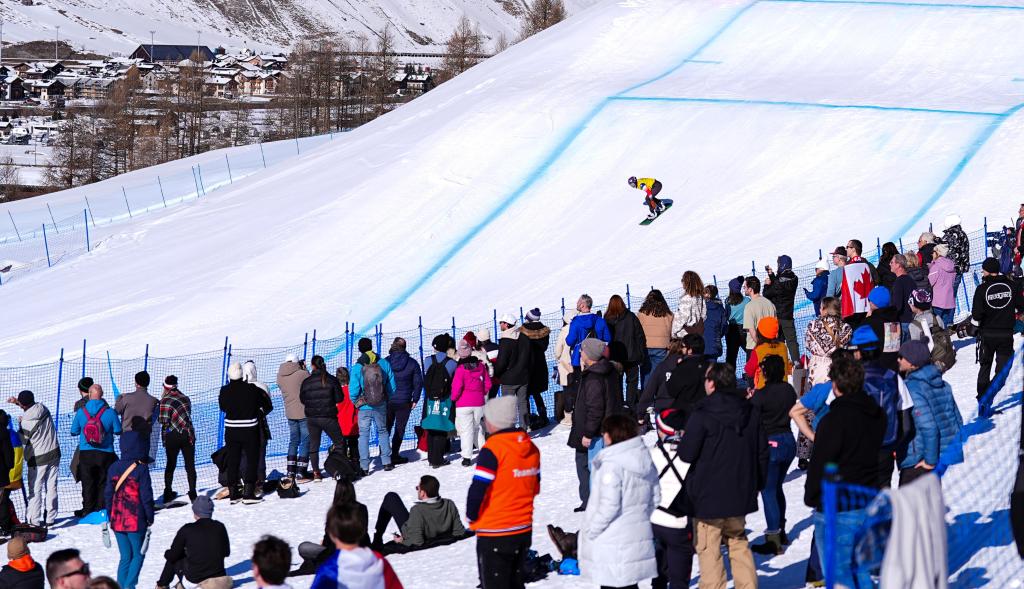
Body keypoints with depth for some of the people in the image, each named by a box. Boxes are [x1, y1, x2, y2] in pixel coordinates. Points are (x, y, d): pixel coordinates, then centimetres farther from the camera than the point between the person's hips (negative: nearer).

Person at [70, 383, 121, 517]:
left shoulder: (81, 412, -5)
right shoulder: (109, 412, -9)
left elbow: (74, 431, 3)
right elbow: (118, 431, -2)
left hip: (85, 454, 1)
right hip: (105, 454, -1)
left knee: (87, 483, 9)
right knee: (103, 483, 10)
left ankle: (88, 509, 8)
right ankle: (101, 509, 10)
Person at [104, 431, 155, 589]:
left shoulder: (114, 468, 4)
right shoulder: (141, 469, -11)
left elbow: (108, 494, 9)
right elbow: (146, 496, -10)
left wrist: (110, 516, 18)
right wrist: (150, 517, 0)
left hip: (117, 521, 5)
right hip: (136, 521, -5)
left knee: (125, 557, 14)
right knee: (138, 555, 7)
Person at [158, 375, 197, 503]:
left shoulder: (165, 400, -9)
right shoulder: (185, 398, 8)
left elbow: (164, 422, -11)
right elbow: (187, 415, 9)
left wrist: (164, 438, 4)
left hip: (173, 436, -3)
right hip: (188, 435, 3)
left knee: (170, 465, 11)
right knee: (190, 465, 8)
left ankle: (168, 493, 12)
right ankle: (192, 494, 4)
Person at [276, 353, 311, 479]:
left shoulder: (280, 377, 0)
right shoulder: (302, 374, -15)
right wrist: (305, 369, 7)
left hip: (290, 414, 5)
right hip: (304, 412, -5)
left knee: (293, 440, 17)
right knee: (305, 441, 2)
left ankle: (290, 470, 13)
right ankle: (301, 471, -4)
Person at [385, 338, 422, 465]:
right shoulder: (412, 363, -3)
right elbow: (418, 382, -1)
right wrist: (415, 399, 7)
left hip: (387, 401, 1)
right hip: (404, 402, -1)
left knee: (386, 427, 15)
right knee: (400, 428, 6)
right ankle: (395, 455, 4)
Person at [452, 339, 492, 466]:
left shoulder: (461, 368, -15)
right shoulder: (480, 365, 0)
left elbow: (457, 387, -17)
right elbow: (487, 383, 6)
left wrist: (453, 398, 1)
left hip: (463, 404, -4)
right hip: (479, 402, 4)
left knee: (466, 430, 0)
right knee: (477, 427, 20)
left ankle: (467, 457, -1)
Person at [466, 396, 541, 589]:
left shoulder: (492, 449, -18)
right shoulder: (531, 448, 5)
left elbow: (477, 491, -19)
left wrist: (471, 517, -3)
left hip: (495, 535, -7)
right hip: (524, 531, 7)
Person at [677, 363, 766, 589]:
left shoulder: (702, 415, -17)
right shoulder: (752, 412, 4)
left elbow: (687, 453, -16)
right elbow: (762, 452, 11)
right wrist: (757, 484, 21)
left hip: (708, 494, -6)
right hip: (741, 493, 6)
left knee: (708, 549, 2)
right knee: (738, 542, 20)